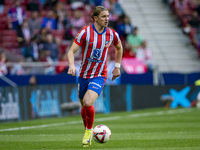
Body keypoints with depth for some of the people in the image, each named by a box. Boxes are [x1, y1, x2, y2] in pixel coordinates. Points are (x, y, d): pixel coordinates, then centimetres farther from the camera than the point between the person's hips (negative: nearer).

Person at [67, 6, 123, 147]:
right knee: (84, 106, 12)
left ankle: (89, 130, 3)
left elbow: (119, 48, 18)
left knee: (88, 103, -22)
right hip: (84, 75, 1)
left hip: (99, 76, -1)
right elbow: (71, 51, -12)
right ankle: (87, 131, 40)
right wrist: (72, 65, -30)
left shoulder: (112, 34, -5)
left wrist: (117, 67, 16)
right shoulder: (85, 32, -12)